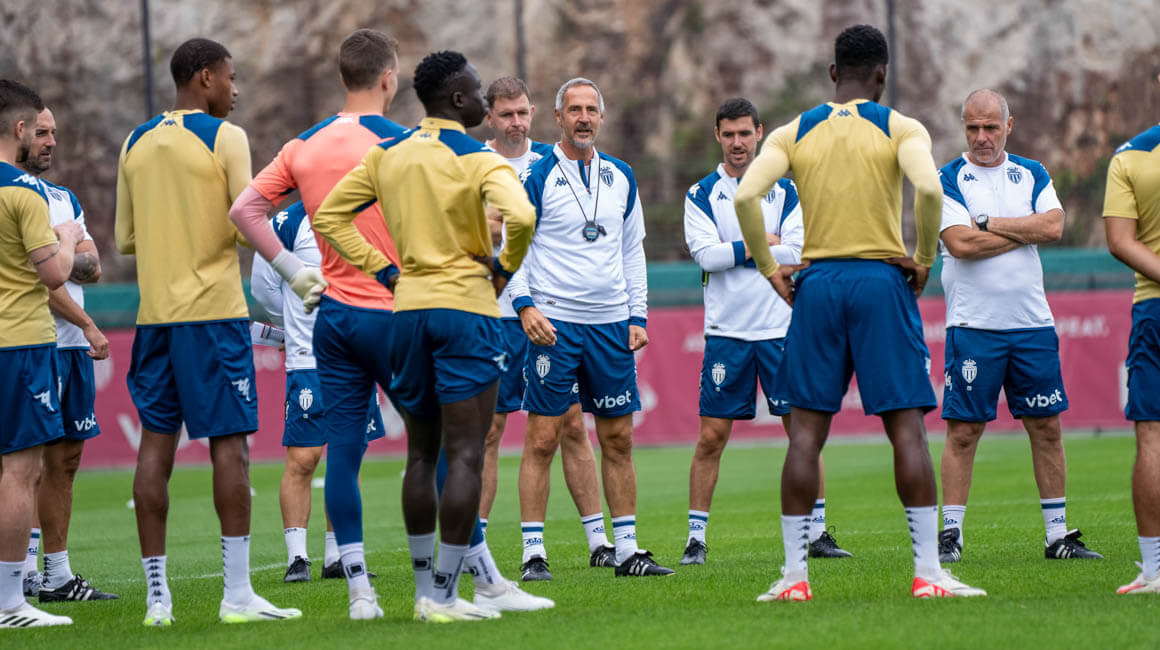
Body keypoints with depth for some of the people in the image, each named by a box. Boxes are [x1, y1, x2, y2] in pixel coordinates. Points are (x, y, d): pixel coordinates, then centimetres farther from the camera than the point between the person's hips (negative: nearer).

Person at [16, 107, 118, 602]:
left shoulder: (64, 199, 19)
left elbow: (92, 267, 9)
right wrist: (87, 325, -12)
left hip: (73, 346, 8)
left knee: (65, 459, 9)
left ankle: (58, 576, 12)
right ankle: (25, 574, -9)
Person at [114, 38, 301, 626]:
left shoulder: (135, 144, 11)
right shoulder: (224, 138, -6)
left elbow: (125, 238, 14)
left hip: (153, 312, 5)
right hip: (214, 310, -5)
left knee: (156, 442, 5)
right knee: (229, 441, -3)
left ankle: (157, 597, 3)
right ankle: (237, 593, -6)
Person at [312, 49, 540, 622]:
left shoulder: (387, 154, 8)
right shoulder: (478, 159, -9)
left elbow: (329, 215, 10)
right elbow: (520, 216, -27)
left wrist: (382, 270, 9)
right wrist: (506, 265, -8)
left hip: (408, 308, 6)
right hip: (467, 306, -6)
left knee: (421, 454, 14)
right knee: (465, 456, -4)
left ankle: (424, 589, 18)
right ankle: (445, 596, -8)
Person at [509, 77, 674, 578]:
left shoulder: (621, 178, 13)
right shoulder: (537, 176, -3)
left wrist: (637, 315, 11)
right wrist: (525, 305, -15)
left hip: (610, 325, 5)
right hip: (554, 324, -5)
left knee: (618, 440, 6)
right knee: (542, 439, -6)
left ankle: (627, 550, 12)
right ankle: (533, 551, -2)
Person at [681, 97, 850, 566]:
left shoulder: (785, 192, 7)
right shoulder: (702, 195, 4)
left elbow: (798, 252, -5)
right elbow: (705, 254, -10)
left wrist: (734, 252, -9)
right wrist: (763, 245, -9)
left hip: (781, 328, 1)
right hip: (727, 332, -1)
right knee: (711, 437, -3)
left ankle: (817, 532, 10)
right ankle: (696, 538, 4)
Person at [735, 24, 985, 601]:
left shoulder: (793, 134, 7)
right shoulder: (900, 129, 0)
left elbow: (745, 196, -6)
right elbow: (929, 189, -18)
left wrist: (768, 268, 3)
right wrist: (925, 260, -5)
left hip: (816, 282, 2)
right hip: (881, 279, -2)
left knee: (806, 430, 4)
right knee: (906, 426, -1)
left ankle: (793, 574, 1)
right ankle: (928, 572, -5)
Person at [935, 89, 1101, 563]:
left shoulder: (1032, 176, 11)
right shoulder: (948, 180, -1)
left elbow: (1054, 227, -5)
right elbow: (960, 243, -15)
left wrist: (988, 222, -9)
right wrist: (1026, 231, -6)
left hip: (1033, 324, 4)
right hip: (972, 325, -4)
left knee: (1046, 426, 5)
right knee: (963, 430, -4)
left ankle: (1058, 535, 11)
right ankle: (950, 534, 1)